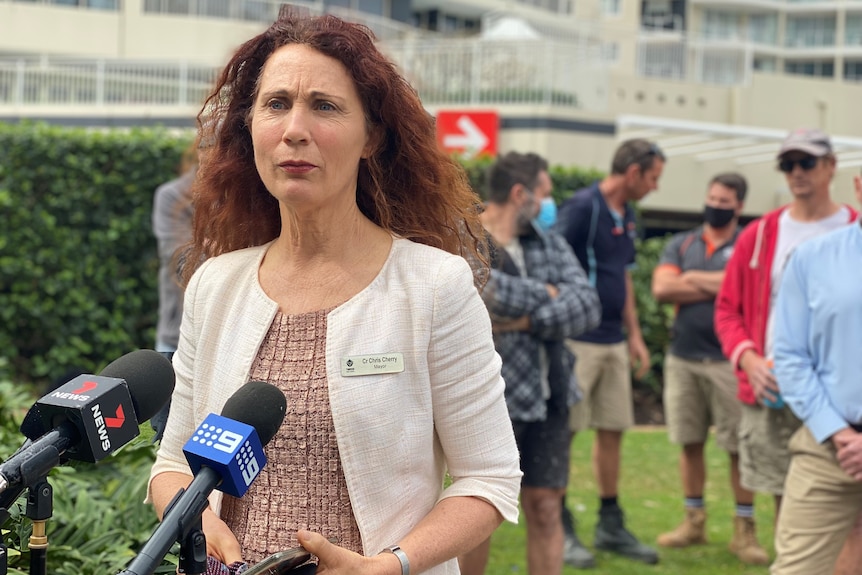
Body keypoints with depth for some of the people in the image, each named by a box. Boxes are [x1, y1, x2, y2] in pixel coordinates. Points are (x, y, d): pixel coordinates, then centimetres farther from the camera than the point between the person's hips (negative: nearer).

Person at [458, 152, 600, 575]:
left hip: (548, 398, 5)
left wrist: (528, 320, -16)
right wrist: (547, 295, -13)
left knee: (545, 508, 7)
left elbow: (587, 306, -3)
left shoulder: (551, 245, 10)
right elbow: (486, 289, -28)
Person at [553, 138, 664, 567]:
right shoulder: (582, 207, -12)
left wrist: (634, 334, 20)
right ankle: (561, 529, 6)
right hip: (579, 341, -8)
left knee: (612, 430, 11)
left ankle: (611, 527, 20)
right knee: (563, 431, -2)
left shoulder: (626, 216, 14)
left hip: (614, 342, 9)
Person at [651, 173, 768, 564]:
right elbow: (661, 289, -4)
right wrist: (718, 285, -6)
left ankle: (744, 529, 6)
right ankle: (694, 521, 20)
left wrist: (693, 278, -5)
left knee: (739, 446, -1)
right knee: (690, 442, 9)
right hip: (683, 358, 4)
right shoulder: (681, 245, 12)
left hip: (727, 361, -3)